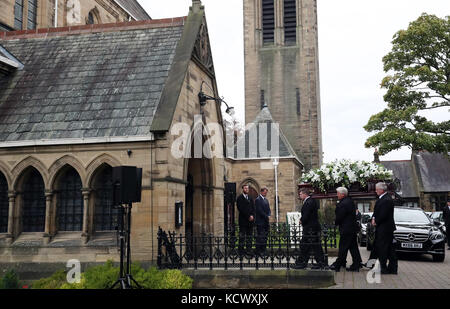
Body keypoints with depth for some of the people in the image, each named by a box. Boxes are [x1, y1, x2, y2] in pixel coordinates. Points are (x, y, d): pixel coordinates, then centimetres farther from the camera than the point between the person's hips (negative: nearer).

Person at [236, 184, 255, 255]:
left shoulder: (250, 198, 17)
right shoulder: (240, 198, -2)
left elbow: (253, 208, 12)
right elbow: (241, 209, -10)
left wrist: (252, 216, -5)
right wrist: (248, 216, -12)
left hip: (250, 220, 5)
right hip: (243, 220, -5)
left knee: (250, 236, 6)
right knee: (242, 236, -2)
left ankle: (249, 250, 10)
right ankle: (241, 250, 1)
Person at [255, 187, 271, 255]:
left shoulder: (266, 199, 18)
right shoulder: (258, 200, -9)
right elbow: (259, 211, -16)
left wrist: (269, 215, -1)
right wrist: (266, 217, -12)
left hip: (266, 221, 8)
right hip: (260, 221, -8)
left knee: (265, 236, 9)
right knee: (260, 237, -6)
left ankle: (263, 250, 15)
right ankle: (258, 251, -2)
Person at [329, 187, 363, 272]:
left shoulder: (343, 204, -22)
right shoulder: (350, 201, 9)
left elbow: (339, 217, -18)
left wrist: (335, 223, 1)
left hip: (346, 230, -10)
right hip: (352, 228, 10)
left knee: (343, 248, -2)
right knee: (353, 247, 13)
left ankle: (337, 265, 6)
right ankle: (356, 265, 19)